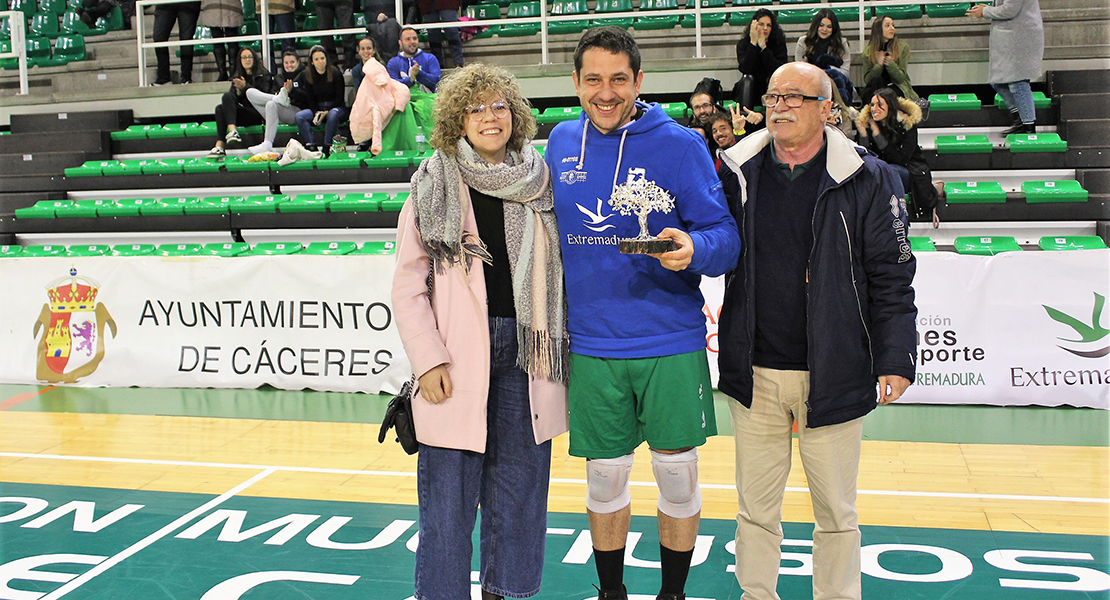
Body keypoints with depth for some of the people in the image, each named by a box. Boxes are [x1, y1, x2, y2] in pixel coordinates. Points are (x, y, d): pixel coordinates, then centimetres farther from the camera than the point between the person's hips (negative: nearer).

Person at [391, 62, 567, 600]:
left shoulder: (538, 183, 9)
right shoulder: (434, 187, 1)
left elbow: (558, 271, 14)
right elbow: (408, 283, 0)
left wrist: (558, 349, 8)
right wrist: (428, 359, -9)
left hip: (524, 354, 3)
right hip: (458, 358, -3)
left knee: (518, 490, 11)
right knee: (448, 498, 0)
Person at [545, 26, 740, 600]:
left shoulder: (679, 144, -6)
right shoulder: (561, 143, 6)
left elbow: (725, 237, -8)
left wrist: (695, 248, -30)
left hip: (671, 343, -2)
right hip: (591, 346, 3)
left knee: (677, 474, 9)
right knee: (604, 477, 12)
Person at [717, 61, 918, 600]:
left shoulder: (867, 180, -2)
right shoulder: (735, 172, 4)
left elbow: (892, 277, -2)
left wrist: (895, 359, -7)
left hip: (832, 376, -1)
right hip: (753, 374, 2)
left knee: (835, 511, 10)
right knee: (756, 508, 12)